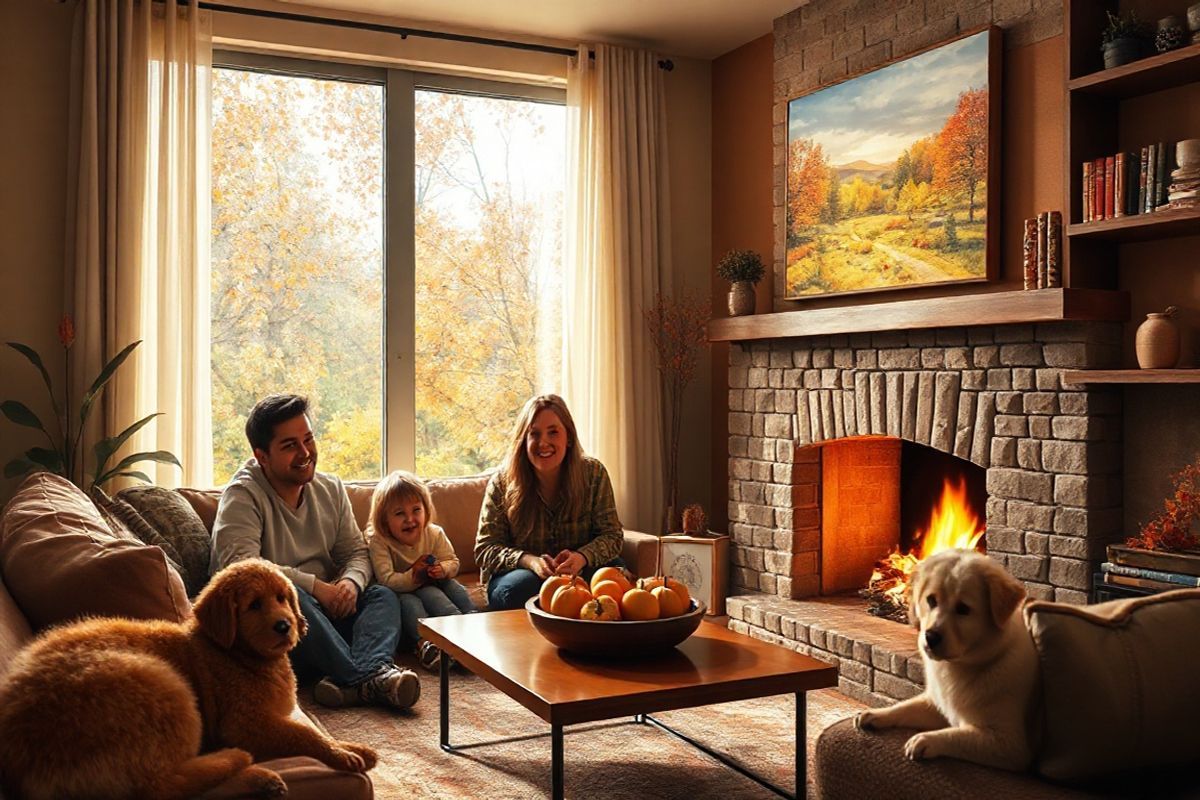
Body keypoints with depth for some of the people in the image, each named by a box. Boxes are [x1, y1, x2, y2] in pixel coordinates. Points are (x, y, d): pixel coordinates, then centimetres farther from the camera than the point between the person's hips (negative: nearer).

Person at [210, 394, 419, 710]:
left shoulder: (330, 489, 11)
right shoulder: (242, 496, -9)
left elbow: (357, 552, 13)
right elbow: (240, 566, -24)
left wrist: (351, 581, -12)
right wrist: (314, 585, -24)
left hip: (325, 610, 6)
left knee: (382, 595, -15)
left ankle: (350, 679, -45)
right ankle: (368, 676, -44)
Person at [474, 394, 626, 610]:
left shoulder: (594, 473, -6)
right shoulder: (502, 482, -9)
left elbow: (611, 535, -5)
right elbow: (485, 549, -9)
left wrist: (583, 557, -29)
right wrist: (529, 561, -29)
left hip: (581, 570, 2)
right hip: (519, 572, -2)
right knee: (520, 588, -36)